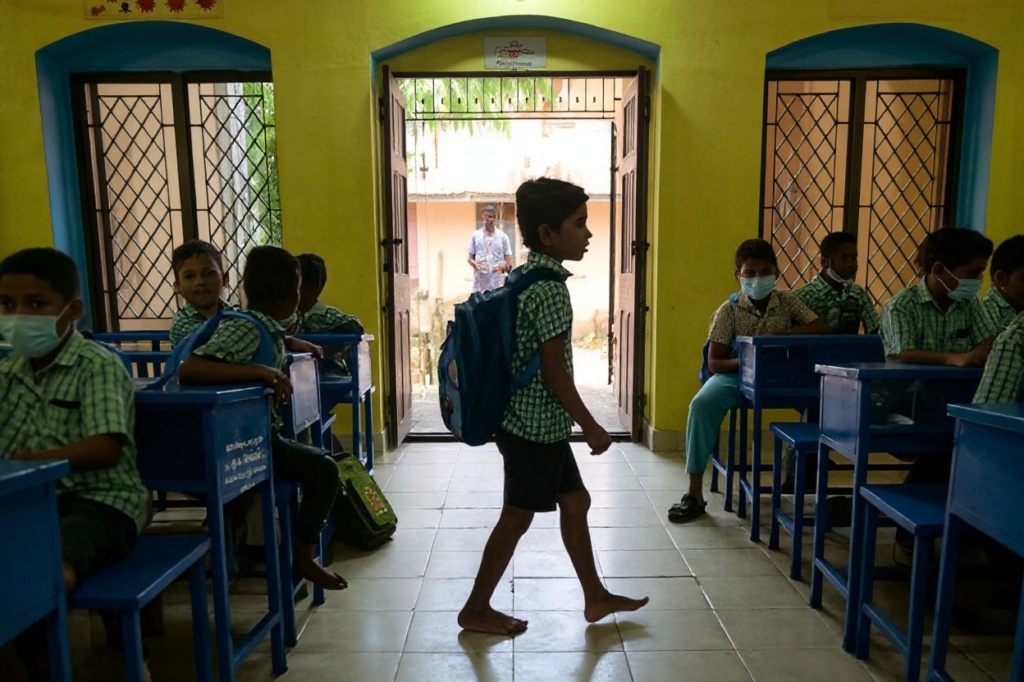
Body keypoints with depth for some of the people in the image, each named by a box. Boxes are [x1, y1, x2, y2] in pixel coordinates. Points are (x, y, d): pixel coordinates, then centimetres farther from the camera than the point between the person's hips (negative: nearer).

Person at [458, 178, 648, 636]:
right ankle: (476, 609, 21)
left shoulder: (526, 277, 9)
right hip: (537, 426, -10)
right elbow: (554, 370, -21)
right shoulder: (549, 288, -20)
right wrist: (591, 426, -13)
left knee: (575, 502, 18)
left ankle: (595, 597, 32)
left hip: (536, 422, 10)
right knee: (517, 517, 4)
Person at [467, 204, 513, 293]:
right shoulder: (475, 235, 7)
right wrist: (475, 265, -14)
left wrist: (506, 266, -17)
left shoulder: (503, 236, 5)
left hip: (496, 283, 0)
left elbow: (508, 258, 6)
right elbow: (470, 258, 9)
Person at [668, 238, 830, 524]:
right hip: (736, 373, -2)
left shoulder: (787, 301, 1)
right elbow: (714, 363, -9)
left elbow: (822, 329, -8)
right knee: (702, 403, -30)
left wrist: (780, 334, -18)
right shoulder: (728, 310, -6)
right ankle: (695, 493, -21)